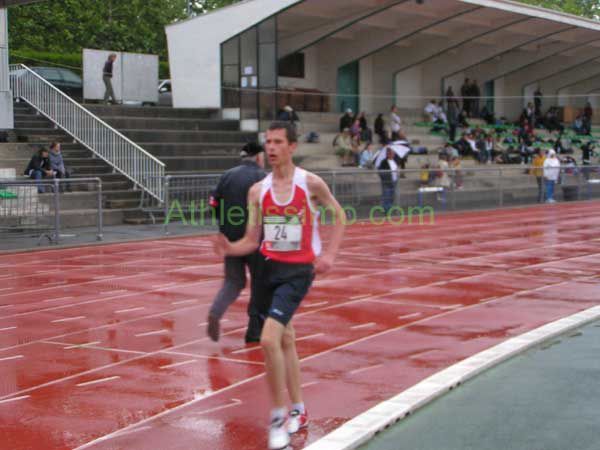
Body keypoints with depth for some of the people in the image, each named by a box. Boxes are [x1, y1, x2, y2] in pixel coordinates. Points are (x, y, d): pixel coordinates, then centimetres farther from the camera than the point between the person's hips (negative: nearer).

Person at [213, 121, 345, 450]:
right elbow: (251, 241, 5)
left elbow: (339, 216, 5)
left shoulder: (310, 183, -7)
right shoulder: (258, 191, 4)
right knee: (285, 340, 16)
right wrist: (229, 249, -15)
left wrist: (329, 254, -8)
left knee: (269, 339, -20)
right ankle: (298, 412, 32)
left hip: (298, 270, -6)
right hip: (270, 268, 6)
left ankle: (279, 417, -6)